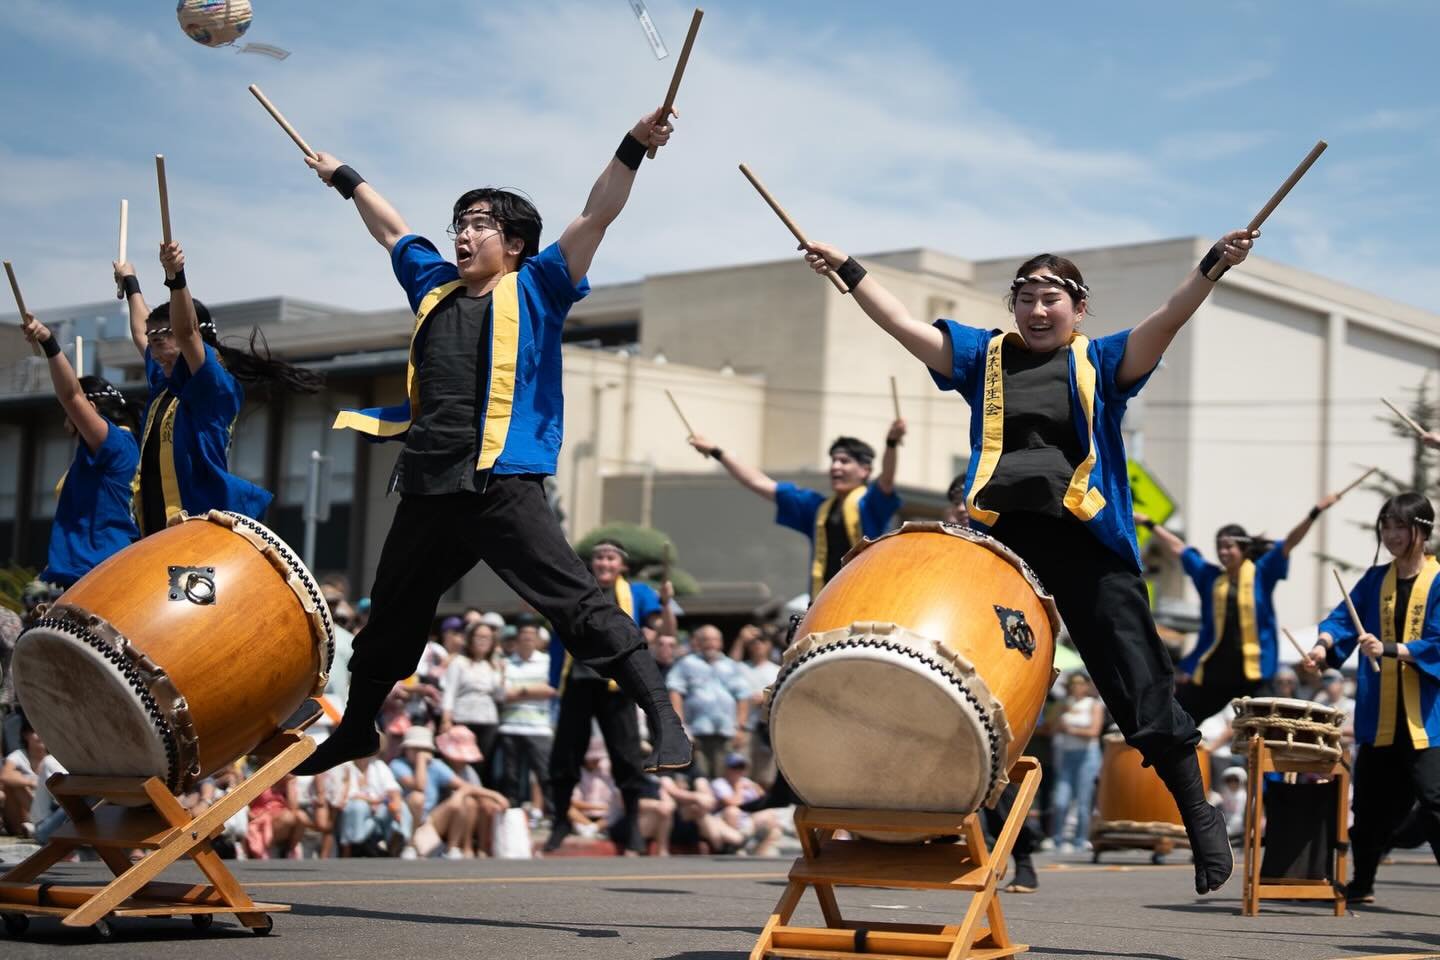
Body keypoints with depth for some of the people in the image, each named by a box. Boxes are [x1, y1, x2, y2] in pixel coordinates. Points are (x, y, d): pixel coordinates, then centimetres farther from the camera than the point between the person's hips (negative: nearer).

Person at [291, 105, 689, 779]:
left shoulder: (534, 289, 4)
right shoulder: (436, 287, 19)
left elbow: (594, 219, -5)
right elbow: (391, 230, 35)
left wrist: (632, 149, -15)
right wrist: (345, 179, 45)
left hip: (503, 485, -7)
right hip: (427, 489, 7)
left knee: (577, 604, -17)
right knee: (390, 616, 20)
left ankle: (662, 719, -16)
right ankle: (356, 728, 39)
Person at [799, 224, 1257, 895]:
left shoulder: (1101, 362, 7)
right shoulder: (984, 357, 15)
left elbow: (1168, 319, -7)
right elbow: (903, 324, 12)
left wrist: (1214, 265, -21)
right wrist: (845, 269, 9)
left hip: (1087, 544, -3)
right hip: (998, 538, 3)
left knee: (1144, 695, -2)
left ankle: (1201, 820, 11)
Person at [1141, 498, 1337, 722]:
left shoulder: (1261, 573, 1)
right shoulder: (1210, 576, 10)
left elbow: (1289, 543, -8)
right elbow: (1178, 548, 18)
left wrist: (1315, 513, -18)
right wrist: (1148, 523, 23)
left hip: (1250, 672, -4)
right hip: (1212, 671, 4)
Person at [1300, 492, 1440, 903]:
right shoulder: (1376, 579, 11)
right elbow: (1344, 618, 3)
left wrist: (1389, 649, -24)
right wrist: (1323, 645, -17)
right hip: (1379, 717, 5)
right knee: (1372, 804, 13)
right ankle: (1361, 884, 26)